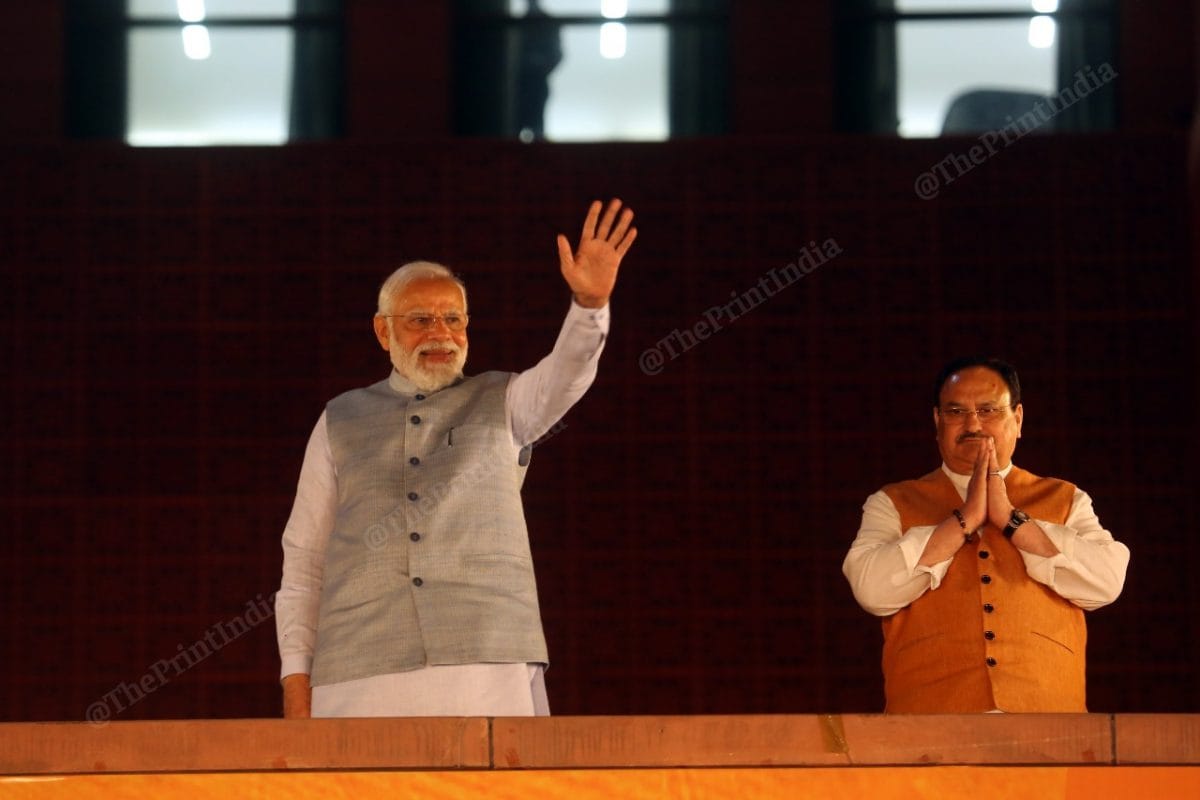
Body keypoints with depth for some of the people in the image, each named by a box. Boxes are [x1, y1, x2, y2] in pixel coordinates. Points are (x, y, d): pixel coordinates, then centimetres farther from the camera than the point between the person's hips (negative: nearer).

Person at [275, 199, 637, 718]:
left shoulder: (501, 405, 16)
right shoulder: (340, 422, 17)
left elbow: (562, 377, -6)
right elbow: (303, 560, 14)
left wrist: (589, 302, -26)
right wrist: (295, 675, 5)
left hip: (489, 667, -1)